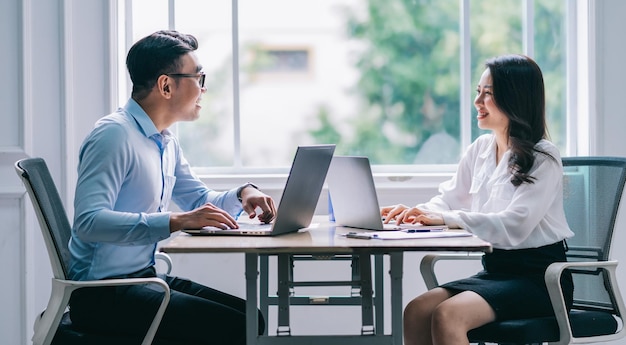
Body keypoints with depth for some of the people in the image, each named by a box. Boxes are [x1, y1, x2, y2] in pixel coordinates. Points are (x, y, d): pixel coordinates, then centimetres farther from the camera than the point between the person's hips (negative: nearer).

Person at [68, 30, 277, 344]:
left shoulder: (165, 142, 14)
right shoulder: (114, 135, -16)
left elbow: (199, 199, 28)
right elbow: (88, 222, -28)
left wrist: (242, 194, 6)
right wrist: (176, 221, -35)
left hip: (144, 278, 10)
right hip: (102, 292, -10)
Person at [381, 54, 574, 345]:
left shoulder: (542, 159, -11)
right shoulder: (480, 149, 11)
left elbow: (514, 225, -23)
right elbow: (449, 200, 14)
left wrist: (445, 218, -27)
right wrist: (415, 212, -9)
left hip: (538, 277, -7)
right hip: (496, 269, 7)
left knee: (447, 315, -29)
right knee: (416, 311, -17)